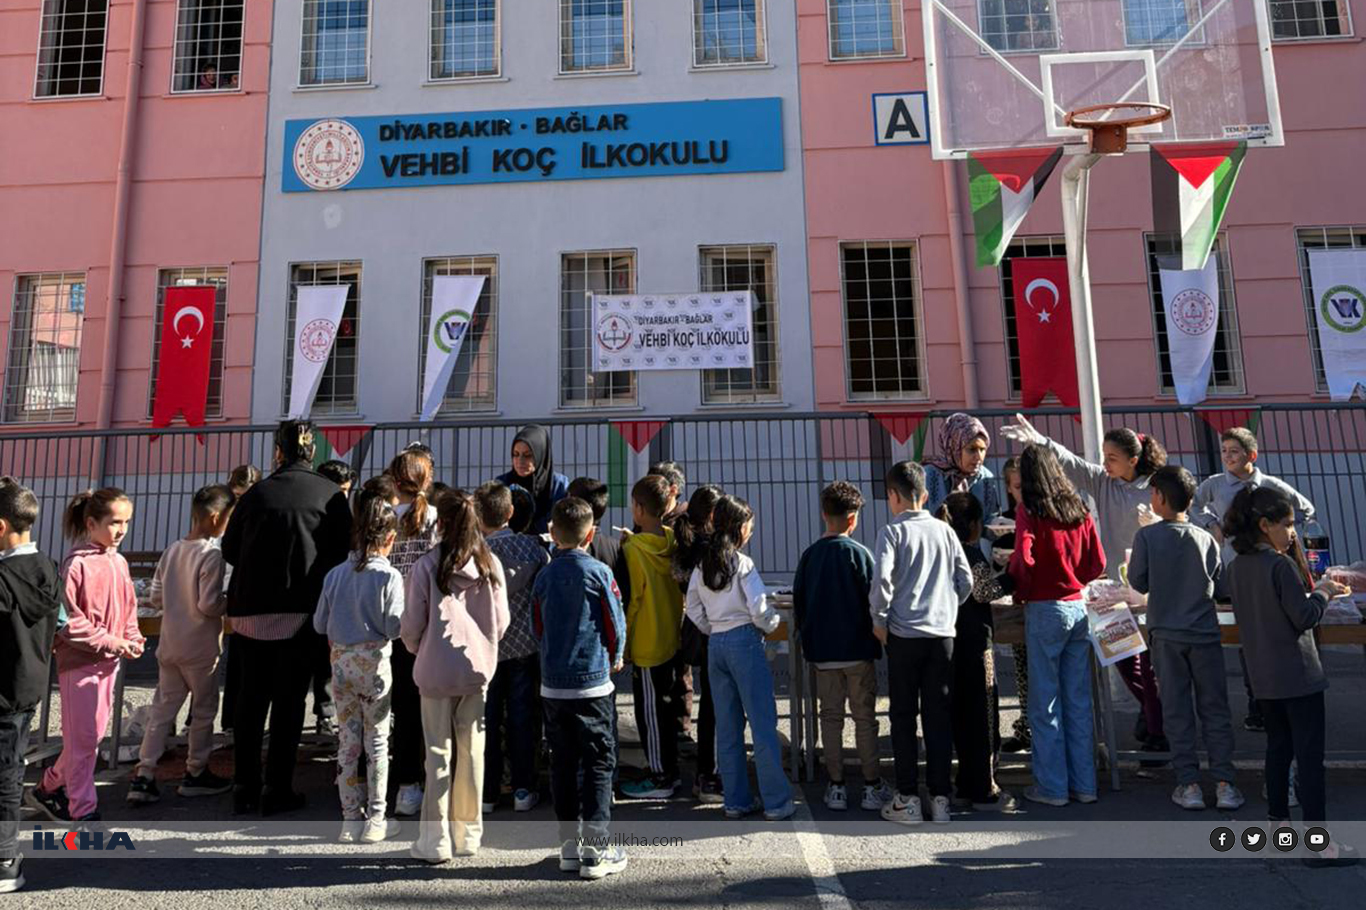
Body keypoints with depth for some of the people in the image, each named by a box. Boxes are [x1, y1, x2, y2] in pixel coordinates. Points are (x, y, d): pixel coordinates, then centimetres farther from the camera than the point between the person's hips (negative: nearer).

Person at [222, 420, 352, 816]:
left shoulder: (257, 493, 3)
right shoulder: (331, 494, -3)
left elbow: (229, 550, 9)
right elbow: (342, 552, -4)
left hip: (251, 609, 3)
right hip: (301, 610, -2)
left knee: (251, 697, 14)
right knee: (289, 700, 6)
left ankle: (245, 787, 21)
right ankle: (277, 790, 10)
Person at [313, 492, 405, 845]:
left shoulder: (335, 574, 1)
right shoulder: (388, 576, -13)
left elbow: (319, 623, 7)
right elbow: (394, 627, -13)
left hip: (341, 661, 4)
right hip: (373, 662, -4)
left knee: (347, 741, 12)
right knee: (377, 741, 7)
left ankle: (350, 819, 20)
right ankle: (375, 820, 14)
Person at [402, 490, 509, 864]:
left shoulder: (426, 567, -12)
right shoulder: (490, 565, -4)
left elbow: (412, 626, -6)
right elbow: (501, 623, 1)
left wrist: (417, 649, 15)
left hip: (437, 671, -2)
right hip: (478, 669, 2)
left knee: (439, 754, 7)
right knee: (472, 752, 12)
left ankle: (435, 841, 14)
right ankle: (468, 834, 24)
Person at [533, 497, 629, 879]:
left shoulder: (544, 576, 1)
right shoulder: (598, 571, -10)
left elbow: (537, 626, 9)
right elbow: (616, 622, -5)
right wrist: (615, 658, 12)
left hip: (552, 685, 4)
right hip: (593, 682, -4)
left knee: (562, 764, 13)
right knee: (599, 764, 4)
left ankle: (569, 844, 21)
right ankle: (595, 850, 5)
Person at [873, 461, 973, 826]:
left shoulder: (892, 531, -6)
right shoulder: (945, 530, 7)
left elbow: (881, 579, -17)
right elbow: (966, 580, 7)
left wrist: (879, 620, -5)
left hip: (904, 634, -3)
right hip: (943, 632, 4)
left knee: (904, 716, 6)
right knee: (939, 715, 9)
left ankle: (908, 799, 10)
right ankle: (940, 798, 13)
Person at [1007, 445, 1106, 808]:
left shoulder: (1029, 512, -9)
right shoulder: (1079, 511, 7)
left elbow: (1023, 560, -19)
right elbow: (1098, 564, 7)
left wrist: (1021, 592, -1)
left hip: (1045, 611, -6)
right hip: (1079, 608, 6)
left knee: (1045, 703, 4)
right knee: (1079, 701, 13)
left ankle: (1053, 787, 11)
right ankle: (1084, 784, 20)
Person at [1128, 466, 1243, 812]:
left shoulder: (1146, 536, -10)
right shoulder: (1206, 538, -2)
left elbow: (1139, 583, -5)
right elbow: (1220, 582, 7)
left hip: (1166, 634, -2)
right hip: (1205, 633, 2)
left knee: (1177, 712, 7)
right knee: (1215, 709, 11)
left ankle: (1189, 784, 10)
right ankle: (1224, 783, 12)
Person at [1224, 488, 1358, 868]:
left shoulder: (1237, 567, 5)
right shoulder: (1281, 565, -18)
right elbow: (1305, 618, -16)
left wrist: (1315, 593, 14)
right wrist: (1322, 592, 0)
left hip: (1263, 677, 8)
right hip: (1297, 676, -7)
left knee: (1278, 747, 18)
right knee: (1310, 756, -1)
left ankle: (1278, 822, 26)